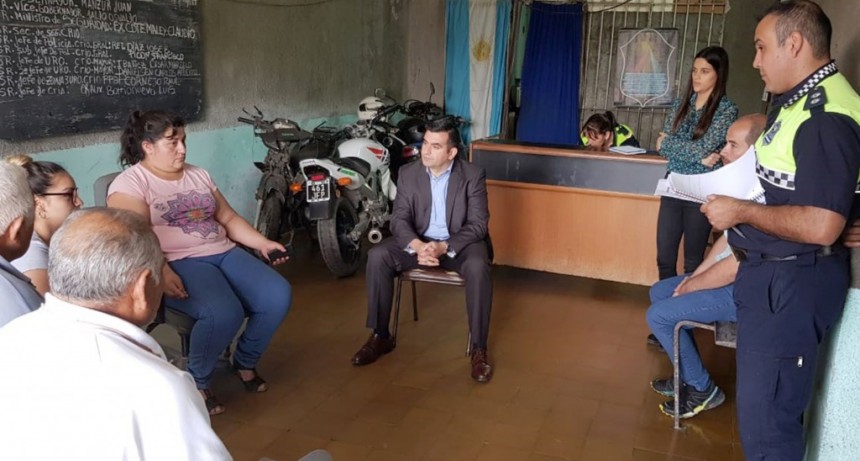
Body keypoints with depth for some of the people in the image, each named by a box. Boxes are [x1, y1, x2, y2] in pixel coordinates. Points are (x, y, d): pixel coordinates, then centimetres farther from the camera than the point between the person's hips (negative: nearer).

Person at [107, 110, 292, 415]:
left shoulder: (198, 175, 21)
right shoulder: (130, 183, -1)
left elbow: (228, 218, 21)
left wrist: (262, 243, 6)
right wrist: (161, 273, -29)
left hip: (224, 253, 7)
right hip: (178, 263, -7)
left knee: (278, 296, -16)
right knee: (224, 313, -34)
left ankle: (245, 362, 9)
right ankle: (196, 383, -6)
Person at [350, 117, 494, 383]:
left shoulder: (473, 175, -8)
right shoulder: (408, 173, 0)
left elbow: (478, 224, -13)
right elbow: (399, 218, -6)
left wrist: (444, 247, -30)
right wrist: (417, 246, -28)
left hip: (459, 243, -2)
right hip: (419, 241, 3)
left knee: (478, 267, -35)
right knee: (377, 256, -23)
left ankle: (479, 348, -19)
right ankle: (381, 336, -8)